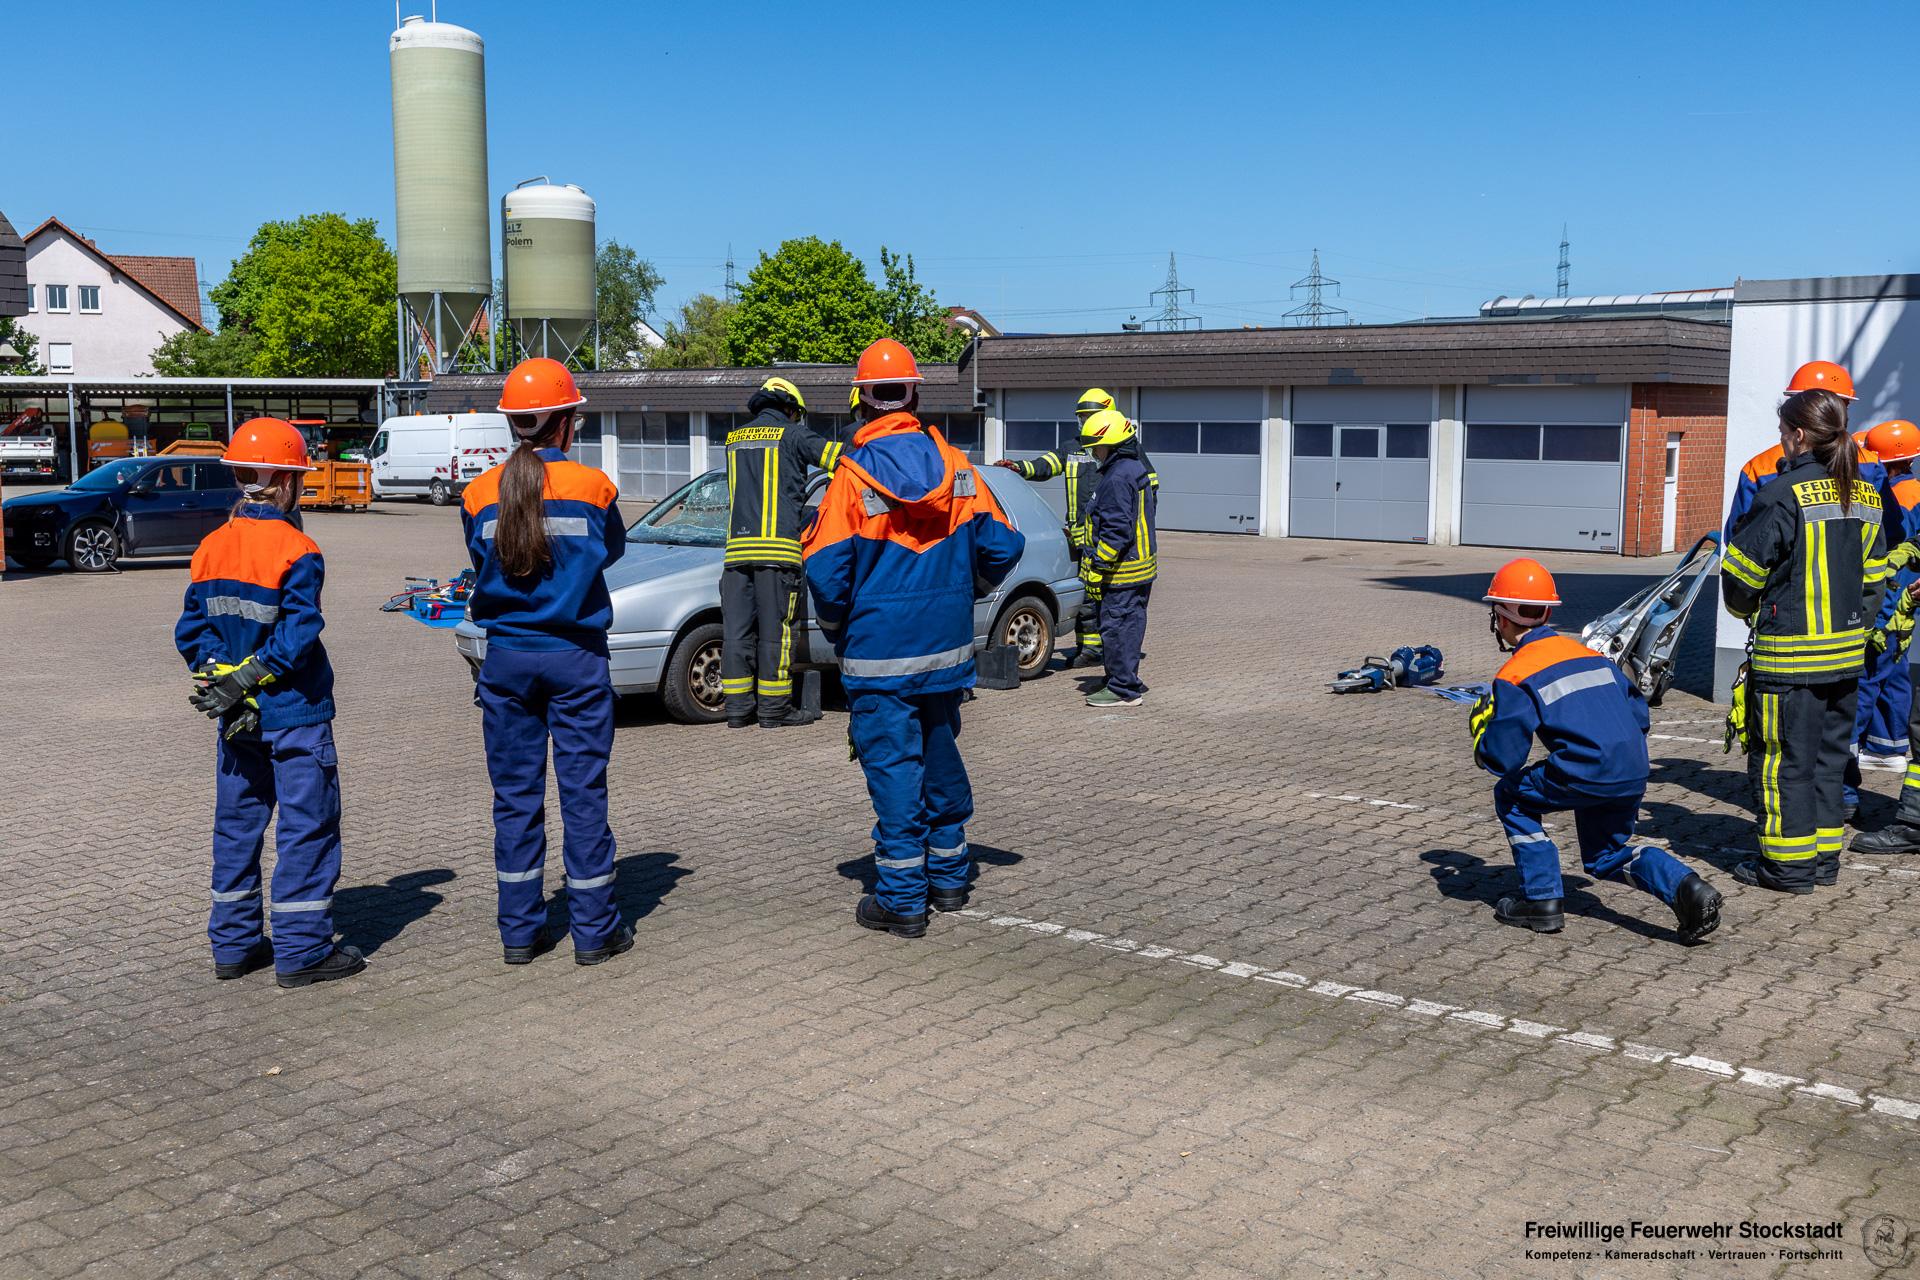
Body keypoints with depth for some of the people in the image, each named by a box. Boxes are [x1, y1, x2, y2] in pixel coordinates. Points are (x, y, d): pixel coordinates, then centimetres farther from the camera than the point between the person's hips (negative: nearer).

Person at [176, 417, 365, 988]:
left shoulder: (211, 548, 6)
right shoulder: (295, 550, -14)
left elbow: (190, 632, 5)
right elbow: (298, 635, -21)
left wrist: (222, 680, -1)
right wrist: (245, 679, -14)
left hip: (237, 720, 7)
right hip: (294, 713, -7)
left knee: (237, 824, 15)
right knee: (306, 826, 1)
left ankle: (234, 945, 23)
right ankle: (302, 951, 4)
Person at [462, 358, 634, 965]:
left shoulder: (480, 494, -3)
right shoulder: (591, 486, -8)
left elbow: (480, 564, 9)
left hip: (506, 661, 2)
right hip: (574, 658, -2)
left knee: (515, 795, 10)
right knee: (583, 792, 5)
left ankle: (519, 931, 15)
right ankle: (594, 930, 12)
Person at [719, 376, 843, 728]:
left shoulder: (735, 438, 18)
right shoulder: (792, 435, 2)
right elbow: (837, 455, -5)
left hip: (737, 548, 5)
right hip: (778, 548, -5)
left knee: (738, 629, 7)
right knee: (775, 630, -1)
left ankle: (737, 707, 9)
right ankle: (774, 708, 2)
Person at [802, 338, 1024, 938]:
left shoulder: (853, 475, -13)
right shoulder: (956, 468, 0)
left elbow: (825, 569, -15)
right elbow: (1001, 545, 1)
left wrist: (836, 626, 3)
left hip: (878, 654, -4)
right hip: (947, 647, 5)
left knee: (893, 767, 2)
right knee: (940, 757, 18)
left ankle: (902, 899, 6)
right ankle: (948, 878, 30)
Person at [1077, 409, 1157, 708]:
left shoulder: (1118, 478, -19)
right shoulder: (1136, 470, 15)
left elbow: (1117, 529, -23)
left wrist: (1098, 567, -20)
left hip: (1123, 570, -11)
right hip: (1141, 565, 11)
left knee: (1116, 626, -6)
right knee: (1128, 624, 16)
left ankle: (1124, 690, -2)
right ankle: (1126, 682, 26)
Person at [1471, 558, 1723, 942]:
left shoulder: (1515, 676, -2)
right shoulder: (1591, 654, 19)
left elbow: (1503, 758, -5)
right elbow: (1638, 713, 21)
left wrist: (1480, 729, 15)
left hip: (1585, 776, -7)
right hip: (1635, 776, 7)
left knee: (1511, 797, 18)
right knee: (1608, 856, 26)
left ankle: (1541, 901, 13)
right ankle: (1687, 888, 1)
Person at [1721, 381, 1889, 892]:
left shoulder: (1785, 494, -16)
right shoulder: (1863, 497, 8)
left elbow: (1742, 570, -11)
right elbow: (1873, 578, 14)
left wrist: (1745, 608, 9)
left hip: (1789, 656, -7)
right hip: (1846, 654, 8)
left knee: (1782, 757, 2)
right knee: (1829, 754, 16)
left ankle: (1788, 863, 7)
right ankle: (1824, 855, 23)